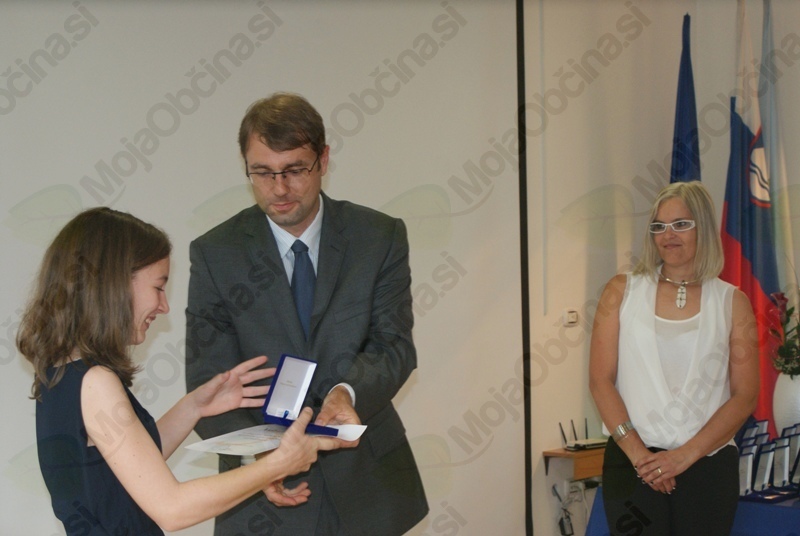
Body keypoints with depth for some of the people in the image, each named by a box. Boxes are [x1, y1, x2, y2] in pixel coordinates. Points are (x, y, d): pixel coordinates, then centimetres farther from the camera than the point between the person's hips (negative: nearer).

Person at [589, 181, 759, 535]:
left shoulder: (732, 302, 5)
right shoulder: (622, 291, 6)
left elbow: (745, 396, 0)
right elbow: (600, 380, 0)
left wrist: (686, 454, -10)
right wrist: (637, 452, -10)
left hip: (709, 463, 0)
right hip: (632, 462, 0)